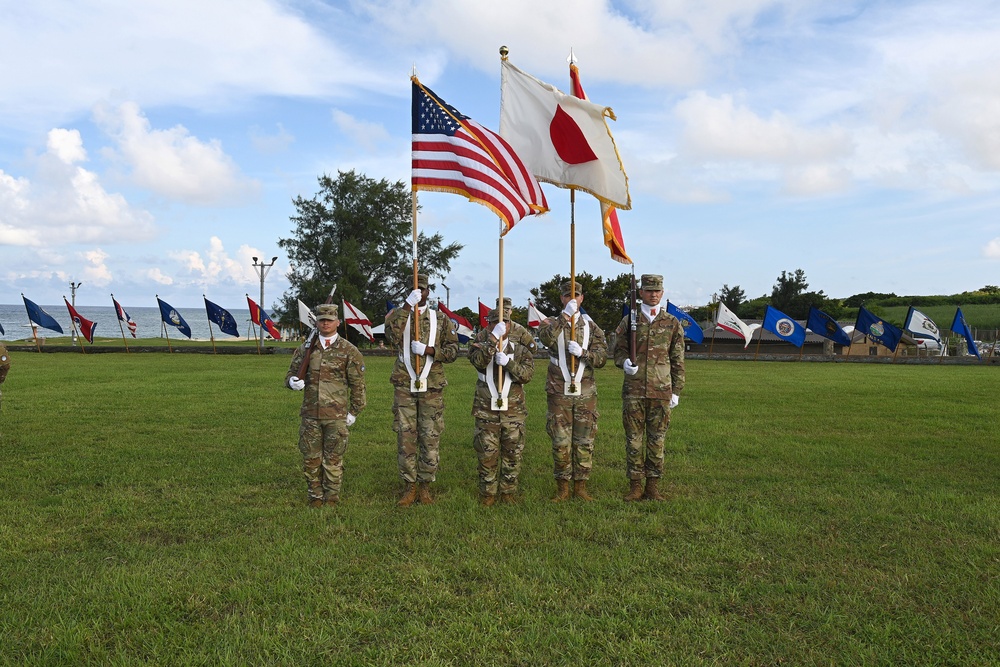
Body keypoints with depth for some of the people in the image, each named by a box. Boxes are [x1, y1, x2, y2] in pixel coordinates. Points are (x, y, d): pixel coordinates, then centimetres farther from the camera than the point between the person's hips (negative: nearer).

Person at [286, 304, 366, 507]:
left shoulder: (349, 351, 0)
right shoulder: (305, 348, 8)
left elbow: (358, 384, 3)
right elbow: (291, 374, 16)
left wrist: (354, 412, 0)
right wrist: (293, 381, -9)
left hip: (337, 416, -3)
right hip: (310, 414, 3)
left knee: (333, 459, 4)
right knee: (311, 459, 7)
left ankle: (332, 497, 19)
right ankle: (315, 496, 22)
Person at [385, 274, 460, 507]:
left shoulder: (440, 319, 9)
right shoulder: (397, 315, 7)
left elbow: (452, 350, 4)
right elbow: (391, 336, -16)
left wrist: (429, 350, -13)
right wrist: (407, 306, -21)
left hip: (432, 387, 0)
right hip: (404, 386, 0)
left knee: (430, 438, 3)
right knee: (405, 437, 1)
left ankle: (425, 486, 15)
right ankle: (409, 486, 12)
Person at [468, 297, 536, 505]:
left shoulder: (521, 344, 4)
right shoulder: (482, 340, 3)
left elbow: (527, 374, -6)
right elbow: (478, 362, -20)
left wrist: (508, 362, -19)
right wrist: (493, 339, -27)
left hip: (513, 407, 1)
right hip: (486, 407, -1)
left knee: (513, 452, 6)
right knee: (487, 452, 2)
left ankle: (508, 491, 21)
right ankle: (487, 493, 16)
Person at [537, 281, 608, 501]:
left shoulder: (591, 326, 10)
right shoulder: (551, 323, 5)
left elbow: (601, 358, 3)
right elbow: (546, 338, -20)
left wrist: (582, 352, -15)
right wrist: (565, 315, -25)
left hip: (585, 393, 2)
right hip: (559, 392, -2)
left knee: (584, 442, 4)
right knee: (561, 442, 0)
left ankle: (580, 486, 15)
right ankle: (563, 488, 12)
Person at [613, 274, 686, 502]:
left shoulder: (673, 324, 7)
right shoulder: (629, 321, 6)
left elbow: (678, 361, 9)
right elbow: (619, 350, 11)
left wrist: (676, 391, 5)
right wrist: (624, 362, -12)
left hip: (661, 391, 0)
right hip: (633, 390, 0)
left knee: (657, 439, 5)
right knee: (633, 438, 3)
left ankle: (652, 486, 15)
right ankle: (635, 486, 12)